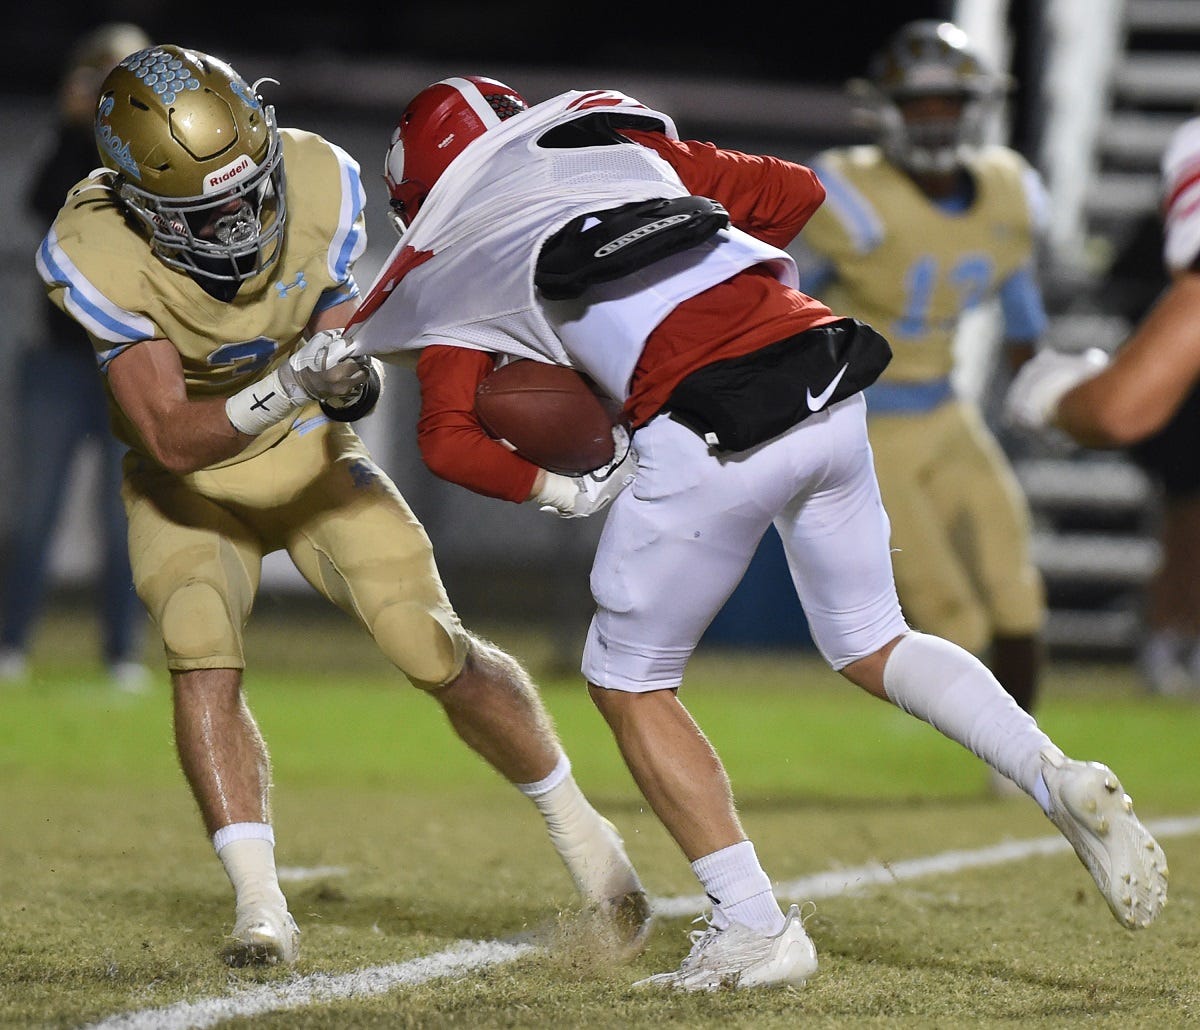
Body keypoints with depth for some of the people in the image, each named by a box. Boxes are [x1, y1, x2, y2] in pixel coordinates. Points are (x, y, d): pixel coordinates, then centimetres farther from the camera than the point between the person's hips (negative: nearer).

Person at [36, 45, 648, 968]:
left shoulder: (321, 183, -23)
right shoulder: (93, 256, -30)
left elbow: (340, 328, -11)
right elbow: (171, 439, -31)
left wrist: (352, 379, -35)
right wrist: (284, 390, -48)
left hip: (306, 455, 1)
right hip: (187, 478, -1)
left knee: (435, 651, -8)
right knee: (202, 659, -24)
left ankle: (580, 832, 12)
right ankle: (262, 912, -20)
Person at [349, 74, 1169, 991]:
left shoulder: (455, 260, 14)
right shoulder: (619, 140, 24)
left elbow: (449, 438, 4)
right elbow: (795, 192, 27)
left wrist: (567, 493, 11)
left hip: (711, 433, -5)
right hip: (830, 384, 5)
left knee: (629, 682, 14)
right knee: (871, 645, 23)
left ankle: (755, 930, 8)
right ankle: (1056, 776, 3)